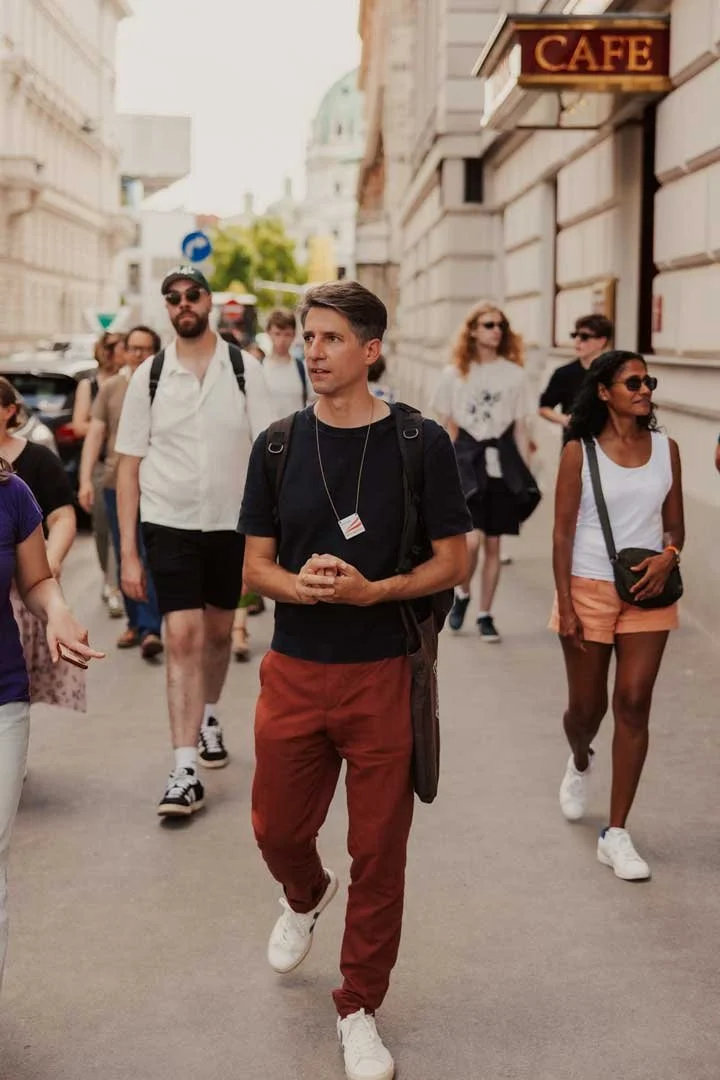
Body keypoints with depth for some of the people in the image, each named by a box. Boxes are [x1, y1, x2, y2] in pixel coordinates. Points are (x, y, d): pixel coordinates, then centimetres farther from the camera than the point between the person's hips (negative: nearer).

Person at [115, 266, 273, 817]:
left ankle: (208, 718, 44)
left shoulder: (244, 369, -3)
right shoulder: (149, 375, -2)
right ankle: (186, 771, -7)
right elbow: (129, 467, 0)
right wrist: (128, 552, -4)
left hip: (232, 522, 1)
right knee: (183, 637, -9)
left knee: (219, 630, 17)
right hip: (169, 523, -1)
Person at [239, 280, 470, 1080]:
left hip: (383, 674, -2)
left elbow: (453, 563, -4)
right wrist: (299, 584, -17)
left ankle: (359, 1011, 24)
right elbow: (255, 565, 5)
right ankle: (305, 898, 50)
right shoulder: (277, 445, 2)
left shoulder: (420, 444, -6)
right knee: (277, 830, 13)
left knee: (378, 850, 5)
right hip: (294, 672, 3)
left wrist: (372, 589, -20)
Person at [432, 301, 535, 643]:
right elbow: (446, 429, 5)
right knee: (470, 540, -15)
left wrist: (526, 475, 5)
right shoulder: (454, 374, 2)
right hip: (466, 457, -2)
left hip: (502, 460, 2)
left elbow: (520, 429, 8)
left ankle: (485, 615, 19)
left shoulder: (514, 374, 4)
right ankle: (462, 594, 15)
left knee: (493, 544, 6)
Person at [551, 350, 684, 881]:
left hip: (648, 593, 2)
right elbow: (563, 531, -5)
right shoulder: (580, 452, -5)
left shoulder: (665, 448, 4)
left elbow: (675, 523, 10)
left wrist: (668, 555, -13)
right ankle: (580, 763, 48)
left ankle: (617, 834, 4)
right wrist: (565, 605, -10)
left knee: (634, 705, -3)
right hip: (589, 591, -2)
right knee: (586, 706, 10)